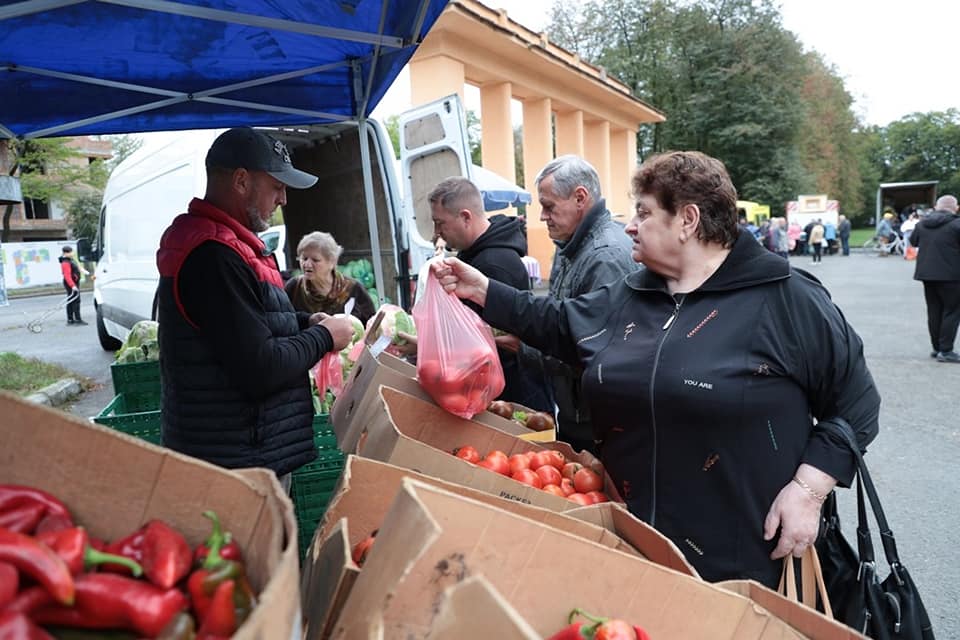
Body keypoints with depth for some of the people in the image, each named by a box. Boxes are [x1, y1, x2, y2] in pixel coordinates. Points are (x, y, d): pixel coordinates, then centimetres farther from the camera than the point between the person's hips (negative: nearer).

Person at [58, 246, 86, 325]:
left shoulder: (70, 260, 14)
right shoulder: (66, 263, -18)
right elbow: (67, 276, -26)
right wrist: (73, 286, -31)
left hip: (74, 284, 10)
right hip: (71, 284, -10)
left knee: (71, 302, 12)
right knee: (76, 301, -10)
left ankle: (70, 320, 16)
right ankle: (78, 319, -10)